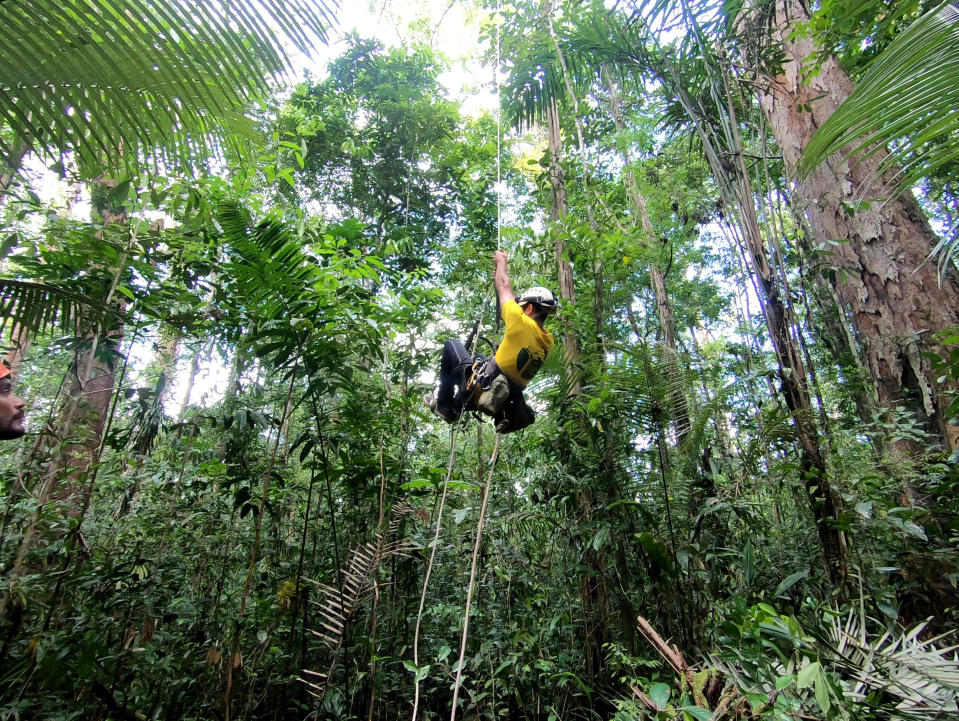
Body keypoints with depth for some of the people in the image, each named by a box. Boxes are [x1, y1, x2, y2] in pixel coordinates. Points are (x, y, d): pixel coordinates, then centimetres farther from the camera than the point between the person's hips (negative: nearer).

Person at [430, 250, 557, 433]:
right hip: (506, 399, 8)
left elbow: (504, 288, -4)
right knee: (481, 358, 35)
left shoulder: (523, 324, -19)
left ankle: (444, 406, 13)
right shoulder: (548, 341, 3)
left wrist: (501, 261, 15)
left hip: (481, 389, -8)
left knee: (451, 344, 14)